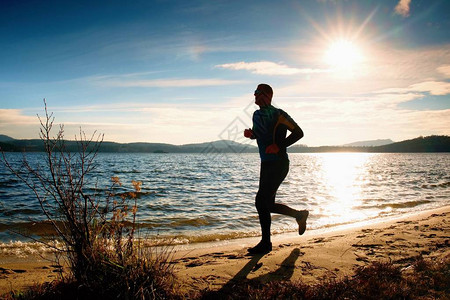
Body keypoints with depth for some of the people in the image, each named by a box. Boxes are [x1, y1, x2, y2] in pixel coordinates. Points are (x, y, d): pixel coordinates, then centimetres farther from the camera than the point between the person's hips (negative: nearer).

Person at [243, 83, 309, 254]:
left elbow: (298, 133, -9)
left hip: (278, 164, -9)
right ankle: (300, 215, 33)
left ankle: (266, 243, 0)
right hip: (266, 164, 9)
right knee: (268, 205, 12)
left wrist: (279, 146, -19)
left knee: (261, 202, -13)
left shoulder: (278, 114, -10)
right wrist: (250, 134, 3)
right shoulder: (257, 115, 12)